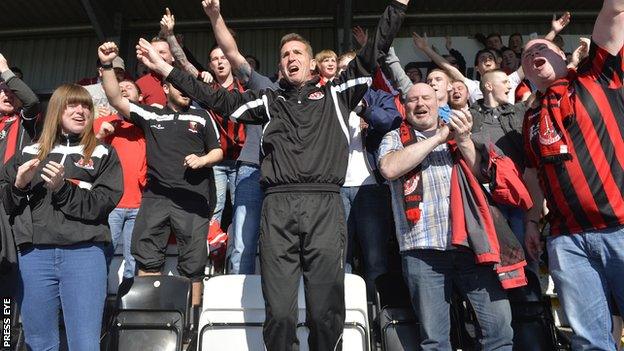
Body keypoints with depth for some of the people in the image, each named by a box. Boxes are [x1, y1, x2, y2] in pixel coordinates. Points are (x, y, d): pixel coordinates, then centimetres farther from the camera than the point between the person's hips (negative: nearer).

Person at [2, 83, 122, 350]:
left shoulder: (103, 154, 8)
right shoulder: (29, 153, 15)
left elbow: (102, 205, -3)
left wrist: (63, 188, -15)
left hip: (84, 253, -2)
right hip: (33, 255, 3)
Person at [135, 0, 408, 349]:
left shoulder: (336, 94, 19)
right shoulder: (270, 100, 22)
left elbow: (375, 49, 16)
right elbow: (215, 98, 21)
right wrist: (164, 67, 18)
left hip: (326, 205, -1)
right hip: (278, 206, 2)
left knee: (326, 313, -1)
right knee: (279, 313, -1)